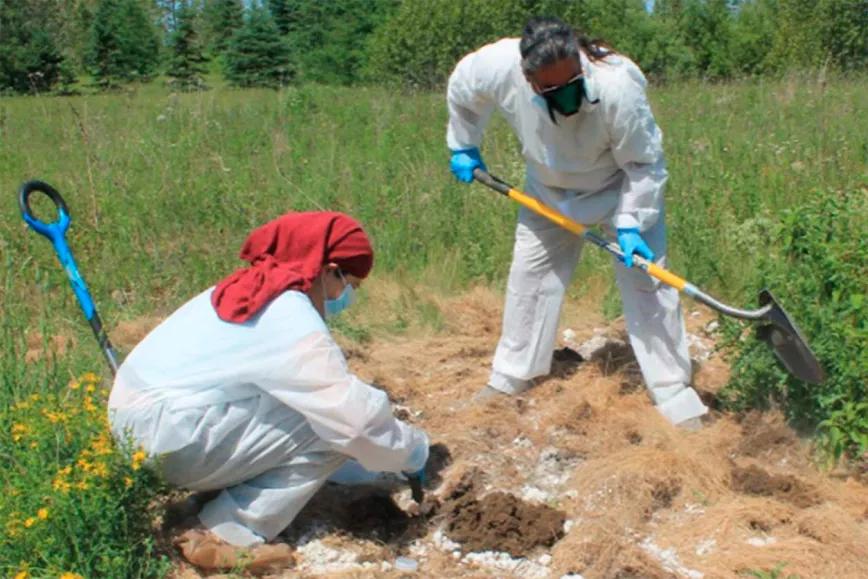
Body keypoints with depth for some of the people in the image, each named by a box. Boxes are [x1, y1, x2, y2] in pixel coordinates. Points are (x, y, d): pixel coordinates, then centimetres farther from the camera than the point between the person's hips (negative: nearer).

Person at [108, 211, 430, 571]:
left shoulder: (255, 291, 14)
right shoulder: (289, 318, -16)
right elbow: (355, 415, -21)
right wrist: (413, 450, -2)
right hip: (168, 438, -10)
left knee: (316, 409, 15)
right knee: (329, 429, -11)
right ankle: (229, 535, -7)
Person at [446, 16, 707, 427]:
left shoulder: (617, 87, -40)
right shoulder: (498, 67, -31)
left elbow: (645, 164, -25)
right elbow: (460, 92, -5)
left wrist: (631, 224, -30)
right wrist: (464, 148, 5)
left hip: (621, 188, -3)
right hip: (548, 189, 4)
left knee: (645, 280, -9)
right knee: (529, 273, 10)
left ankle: (673, 394, 1)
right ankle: (510, 377, 27)